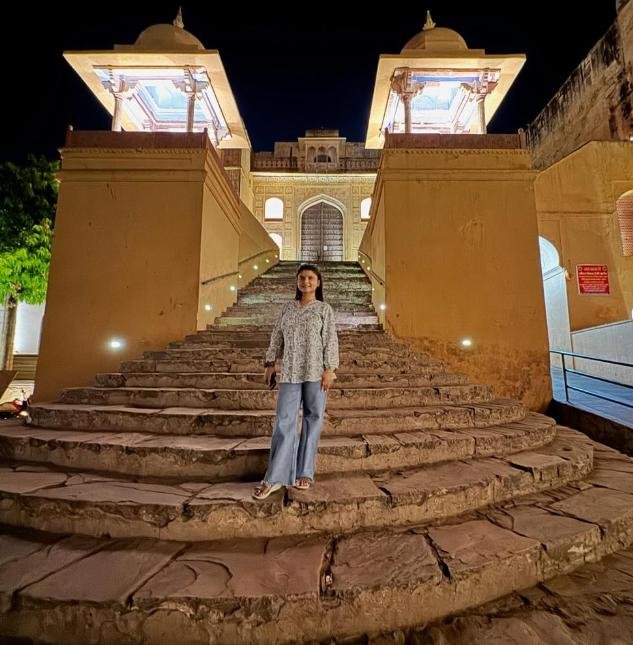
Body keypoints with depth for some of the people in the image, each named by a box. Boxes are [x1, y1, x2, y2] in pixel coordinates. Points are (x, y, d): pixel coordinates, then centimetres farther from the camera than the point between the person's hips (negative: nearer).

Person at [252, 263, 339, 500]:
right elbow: (277, 336, 13)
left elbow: (331, 340, -2)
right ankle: (275, 478, 8)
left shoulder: (324, 309, 4)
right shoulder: (288, 307, 13)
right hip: (290, 372, 2)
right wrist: (270, 363, 9)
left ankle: (304, 473, 20)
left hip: (315, 372, -2)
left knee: (313, 420, 5)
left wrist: (329, 369, -10)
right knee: (284, 421, -1)